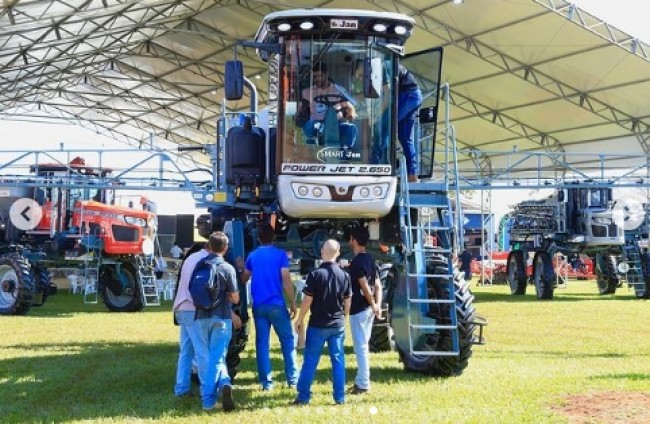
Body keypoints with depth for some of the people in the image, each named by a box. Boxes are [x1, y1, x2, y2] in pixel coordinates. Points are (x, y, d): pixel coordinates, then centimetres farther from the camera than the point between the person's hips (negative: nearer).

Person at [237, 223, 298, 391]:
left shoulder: (252, 256, 9)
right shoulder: (280, 254, -3)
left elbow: (244, 278, 21)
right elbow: (286, 281, -8)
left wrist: (242, 267, 42)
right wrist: (293, 304, -2)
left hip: (258, 306, 3)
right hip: (277, 305, -3)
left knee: (262, 344, 5)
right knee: (287, 341, 8)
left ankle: (266, 382, 3)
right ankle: (293, 379, 8)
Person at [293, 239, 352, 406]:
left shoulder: (315, 275, -12)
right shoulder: (344, 275, 0)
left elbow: (307, 300, -10)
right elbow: (347, 301, 6)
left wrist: (299, 320, 2)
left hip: (317, 325, -3)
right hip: (338, 325, 3)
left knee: (310, 361, 4)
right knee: (338, 360, 9)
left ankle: (303, 396, 7)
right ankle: (340, 397, 11)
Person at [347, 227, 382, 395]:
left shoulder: (357, 261, -17)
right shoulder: (369, 259, 12)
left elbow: (364, 286, -21)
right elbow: (378, 285, 10)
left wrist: (373, 305, -12)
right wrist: (378, 304, 3)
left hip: (359, 309, -9)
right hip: (368, 309, 9)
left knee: (360, 347, -4)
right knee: (363, 346, 15)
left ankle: (363, 384, 0)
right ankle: (361, 381, 22)